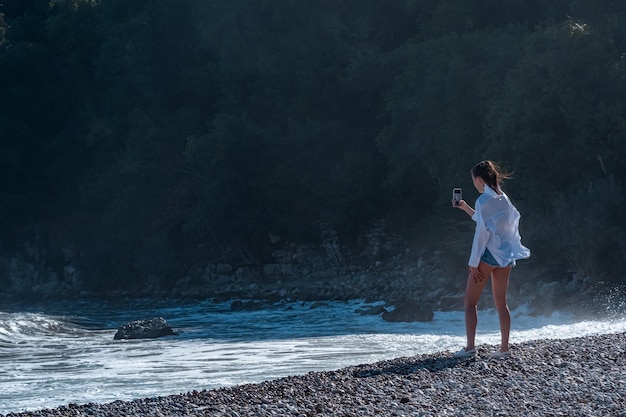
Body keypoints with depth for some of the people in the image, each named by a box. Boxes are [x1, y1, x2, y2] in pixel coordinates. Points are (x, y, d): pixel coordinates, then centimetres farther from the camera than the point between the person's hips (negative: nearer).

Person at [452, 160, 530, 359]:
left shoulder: (483, 200, -13)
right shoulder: (503, 198, 10)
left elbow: (482, 232, -16)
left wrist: (474, 262, -13)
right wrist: (466, 208, 31)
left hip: (487, 253, -7)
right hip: (505, 255, 7)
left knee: (470, 301, 1)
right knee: (501, 302, 11)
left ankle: (470, 347, -4)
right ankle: (504, 348, 8)